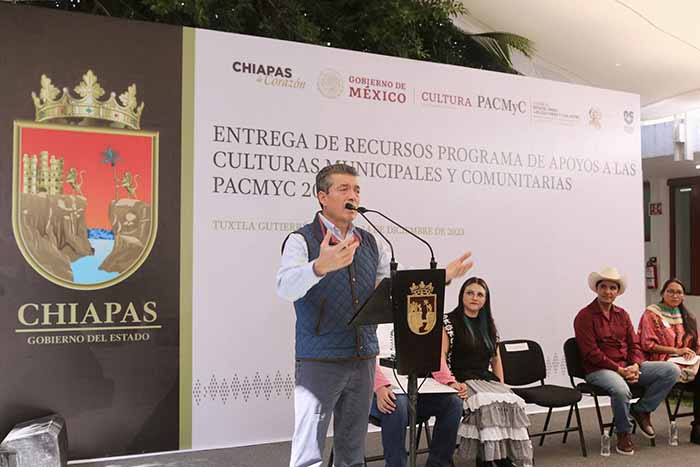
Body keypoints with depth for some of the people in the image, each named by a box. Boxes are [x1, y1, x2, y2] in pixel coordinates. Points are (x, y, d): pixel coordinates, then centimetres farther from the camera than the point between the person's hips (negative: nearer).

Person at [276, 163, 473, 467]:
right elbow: (285, 287, -26)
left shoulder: (369, 243, 10)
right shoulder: (302, 240, -8)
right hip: (319, 361, -5)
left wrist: (442, 277, -1)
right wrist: (320, 266, -46)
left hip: (363, 360, 6)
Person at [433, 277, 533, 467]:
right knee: (487, 403, -35)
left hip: (487, 380, 5)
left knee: (514, 403, -26)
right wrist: (452, 382, -23)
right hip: (463, 381, -5)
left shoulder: (488, 325, 20)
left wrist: (502, 385, 10)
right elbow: (440, 355, -9)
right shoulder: (449, 322, 2)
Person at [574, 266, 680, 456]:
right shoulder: (585, 316, -8)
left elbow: (634, 344, 11)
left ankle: (641, 409, 4)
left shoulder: (622, 314, 14)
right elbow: (591, 353, -14)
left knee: (672, 370, -9)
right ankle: (623, 433, -9)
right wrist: (619, 370, -19)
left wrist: (635, 366, -10)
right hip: (599, 369, -6)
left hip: (627, 367, 7)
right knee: (621, 390, -39)